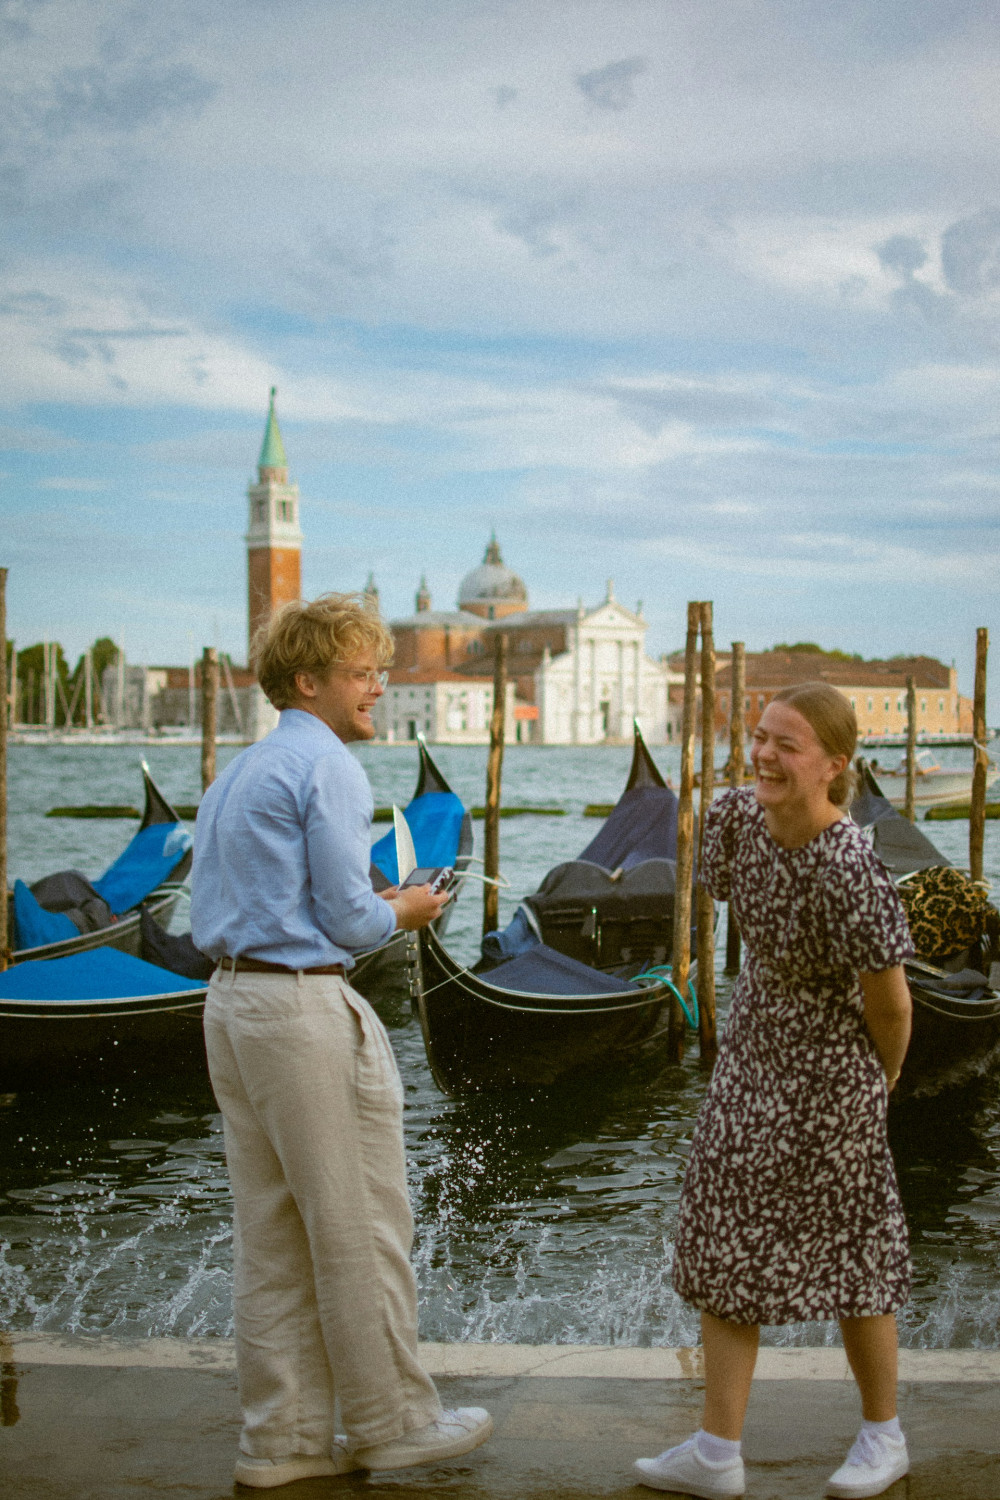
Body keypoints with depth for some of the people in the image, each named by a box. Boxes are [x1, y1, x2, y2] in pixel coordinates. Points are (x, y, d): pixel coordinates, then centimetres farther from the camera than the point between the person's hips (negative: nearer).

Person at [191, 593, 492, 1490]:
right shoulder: (327, 767, -11)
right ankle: (390, 1423, 13)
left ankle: (281, 1435, 19)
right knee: (361, 1226, 2)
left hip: (231, 1002, 10)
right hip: (306, 1007, -9)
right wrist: (404, 912, 7)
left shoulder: (236, 775, 17)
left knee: (270, 1232, 13)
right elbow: (351, 920, -15)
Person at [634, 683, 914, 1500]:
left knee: (848, 1248, 9)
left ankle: (884, 1435, 32)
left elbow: (889, 1005, -19)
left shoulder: (848, 868, -31)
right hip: (751, 1057, 7)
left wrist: (879, 1082, -3)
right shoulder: (736, 818, -10)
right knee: (726, 1241, 8)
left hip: (829, 1078, -7)